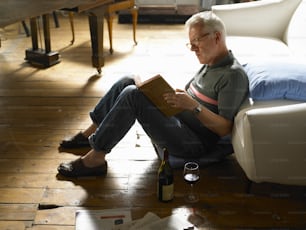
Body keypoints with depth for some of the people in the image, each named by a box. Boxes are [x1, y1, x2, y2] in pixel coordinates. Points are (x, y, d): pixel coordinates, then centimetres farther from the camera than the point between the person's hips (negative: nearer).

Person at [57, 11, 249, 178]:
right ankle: (91, 133, 12)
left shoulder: (234, 75, -14)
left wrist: (193, 106, -28)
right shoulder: (210, 64, 14)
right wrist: (174, 97, 0)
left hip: (194, 143, -9)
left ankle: (95, 159, -13)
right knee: (127, 82, 2)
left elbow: (225, 128, -19)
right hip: (176, 119, 9)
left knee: (132, 95, -23)